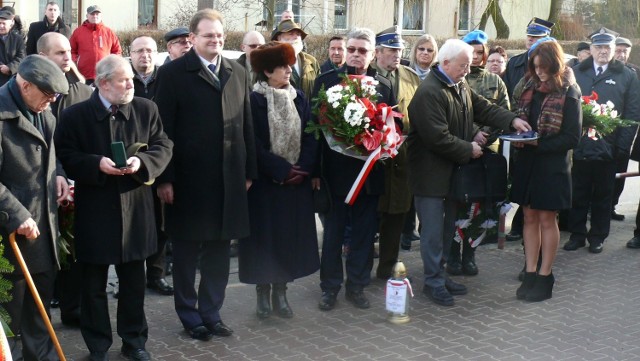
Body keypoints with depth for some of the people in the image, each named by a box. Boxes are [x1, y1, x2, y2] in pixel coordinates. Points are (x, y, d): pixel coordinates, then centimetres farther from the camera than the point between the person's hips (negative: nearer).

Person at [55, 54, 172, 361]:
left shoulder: (146, 109, 1)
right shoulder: (75, 115, -5)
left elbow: (164, 146, 3)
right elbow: (64, 156, -5)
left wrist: (142, 161, -16)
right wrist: (96, 164, -20)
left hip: (135, 208, 2)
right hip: (93, 211, -2)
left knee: (134, 281, 14)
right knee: (94, 284, 9)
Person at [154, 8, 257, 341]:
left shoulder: (239, 74, 9)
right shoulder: (173, 73, -4)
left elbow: (246, 126, 10)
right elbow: (164, 130, -8)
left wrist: (249, 172, 8)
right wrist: (164, 178, -11)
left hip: (228, 178, 4)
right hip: (188, 178, -4)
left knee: (219, 249, 12)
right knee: (186, 251, 9)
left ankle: (211, 312, 26)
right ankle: (190, 315, 24)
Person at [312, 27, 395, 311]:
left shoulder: (384, 86, 6)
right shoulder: (326, 81, -1)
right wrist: (315, 168, -11)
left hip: (370, 172, 2)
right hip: (336, 169, -2)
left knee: (364, 232, 10)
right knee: (333, 231, 7)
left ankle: (357, 285, 23)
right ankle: (329, 287, 19)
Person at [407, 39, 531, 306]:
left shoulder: (461, 87, 9)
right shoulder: (429, 93, -22)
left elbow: (483, 108, 14)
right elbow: (438, 138, -25)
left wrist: (512, 120, -1)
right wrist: (469, 150, -15)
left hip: (450, 171, 10)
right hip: (430, 172, -10)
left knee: (447, 226, 17)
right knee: (433, 230, -1)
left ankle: (439, 274, 29)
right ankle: (433, 282, 11)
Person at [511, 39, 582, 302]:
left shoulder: (568, 94, -10)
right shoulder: (530, 88, 8)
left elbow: (572, 137, -11)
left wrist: (538, 143, -19)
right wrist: (518, 137, -8)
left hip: (553, 165, -5)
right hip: (527, 162, 5)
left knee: (547, 220, 3)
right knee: (530, 217, 9)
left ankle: (545, 277, 14)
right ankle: (530, 273, 16)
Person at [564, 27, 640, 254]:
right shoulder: (576, 73, 6)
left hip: (607, 148, 0)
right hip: (579, 146, 1)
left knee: (603, 195, 11)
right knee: (578, 194, 8)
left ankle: (597, 237, 22)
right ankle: (577, 235, 19)